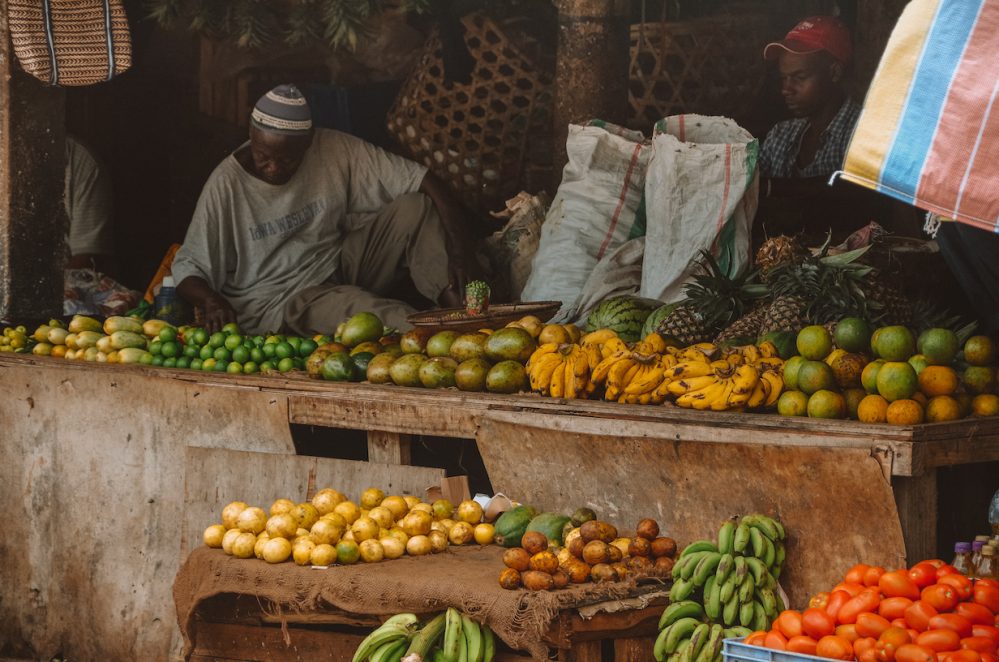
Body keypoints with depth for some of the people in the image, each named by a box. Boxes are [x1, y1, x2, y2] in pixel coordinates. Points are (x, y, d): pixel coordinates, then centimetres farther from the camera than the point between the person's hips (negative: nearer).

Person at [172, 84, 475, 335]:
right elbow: (188, 267, -10)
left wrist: (458, 249, -22)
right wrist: (210, 300, -33)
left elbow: (421, 179, -11)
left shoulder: (334, 149, -10)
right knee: (355, 306, -37)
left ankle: (459, 314, -23)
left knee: (415, 208, -15)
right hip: (276, 306, -4)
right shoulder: (226, 184, -15)